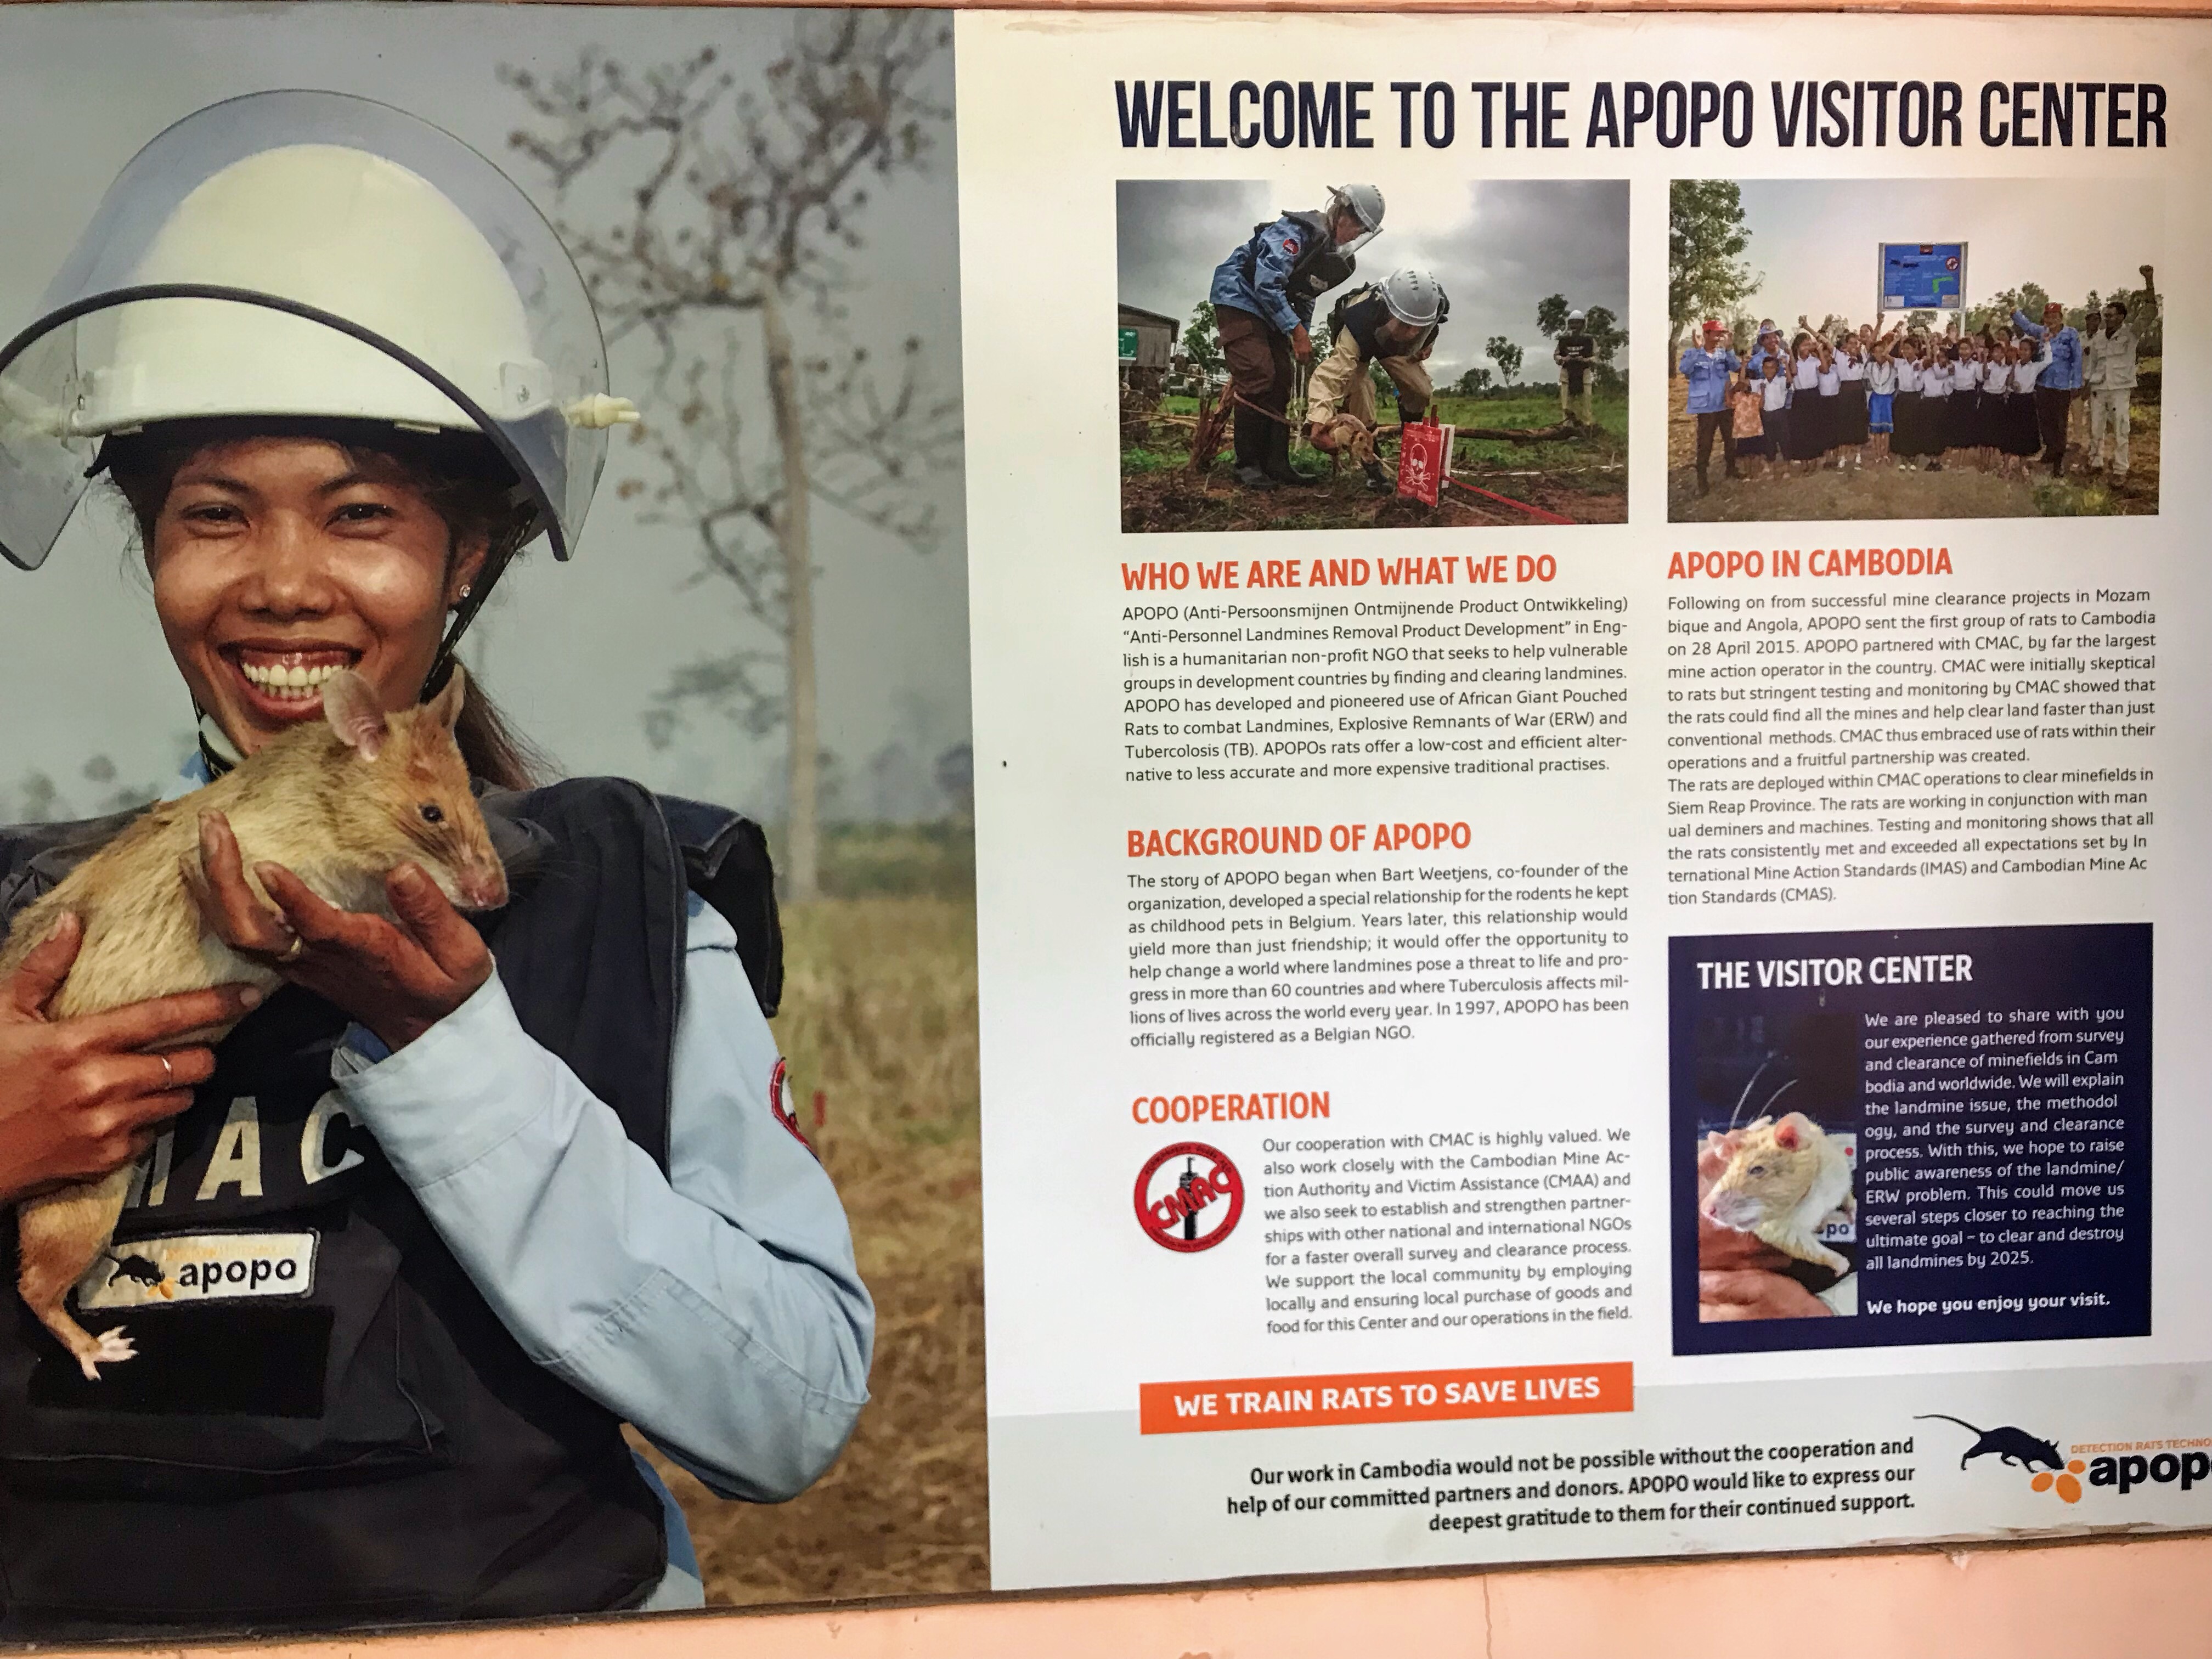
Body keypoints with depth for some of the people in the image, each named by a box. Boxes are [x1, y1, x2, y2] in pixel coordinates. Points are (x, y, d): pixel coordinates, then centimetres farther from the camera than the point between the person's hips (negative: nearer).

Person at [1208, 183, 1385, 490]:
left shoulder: (1337, 261, 7)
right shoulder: (1298, 231, -21)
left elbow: (1305, 298, 18)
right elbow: (1267, 284, -27)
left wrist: (1303, 337, 6)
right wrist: (1297, 331, -27)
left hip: (1272, 313, 9)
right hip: (1239, 299, -9)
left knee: (1281, 382, 3)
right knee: (1257, 379, -17)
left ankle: (1276, 463, 6)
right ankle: (1247, 465, -14)